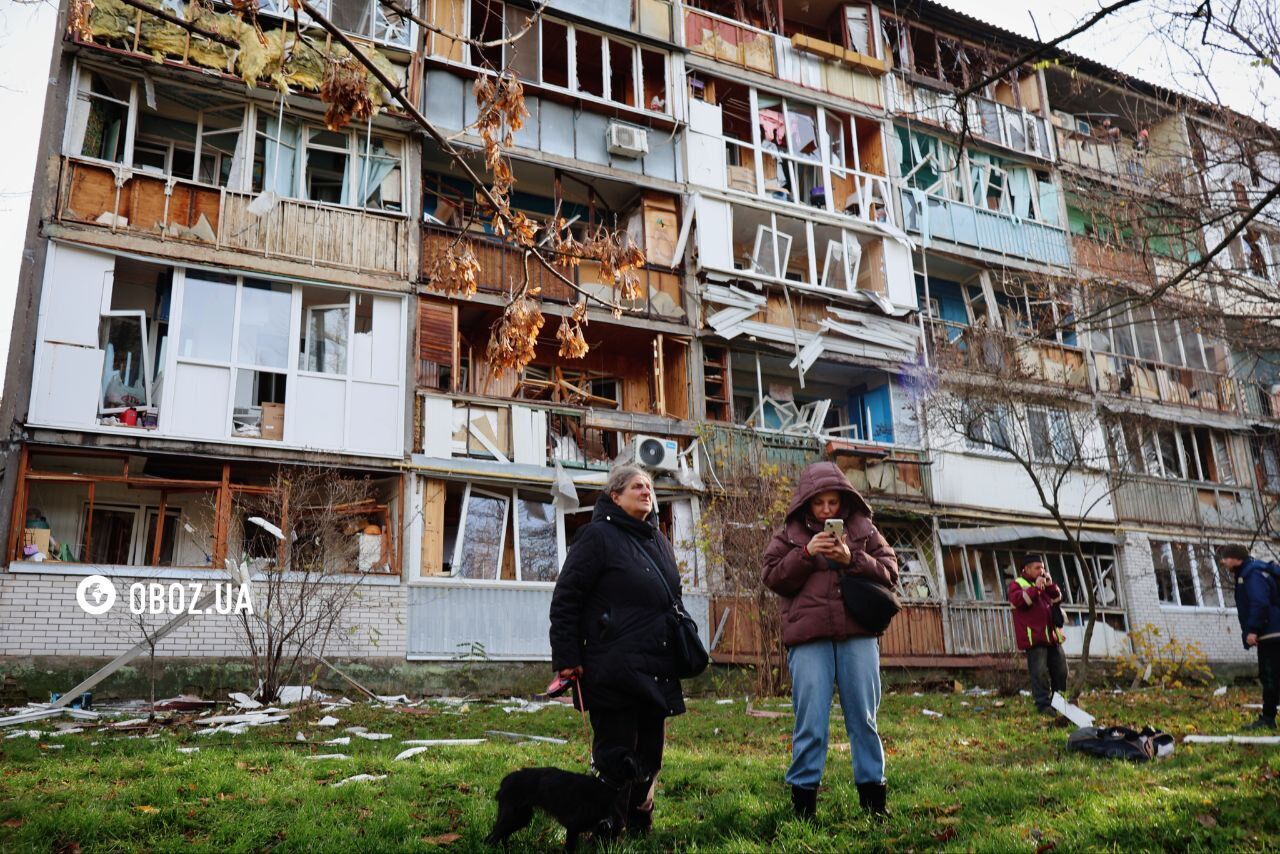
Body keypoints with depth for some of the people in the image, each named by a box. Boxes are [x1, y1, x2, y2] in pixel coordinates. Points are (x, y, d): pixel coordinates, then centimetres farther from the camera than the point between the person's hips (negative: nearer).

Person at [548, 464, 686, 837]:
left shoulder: (658, 541, 16)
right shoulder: (598, 536, -7)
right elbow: (565, 600, -10)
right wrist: (567, 659, -14)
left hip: (655, 673, 8)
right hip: (613, 673, -7)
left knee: (649, 754, 13)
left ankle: (640, 830, 27)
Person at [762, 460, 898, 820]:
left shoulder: (863, 528, 11)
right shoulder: (789, 532, 8)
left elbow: (890, 571, 6)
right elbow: (772, 578, 1)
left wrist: (852, 559, -11)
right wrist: (806, 553, -12)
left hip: (857, 634, 1)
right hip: (809, 637, -1)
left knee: (864, 716, 7)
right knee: (810, 720, 0)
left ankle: (872, 789, 19)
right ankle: (803, 794, 11)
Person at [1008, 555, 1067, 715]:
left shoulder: (1043, 583, 22)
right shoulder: (1016, 584, -1)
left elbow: (1058, 598, 19)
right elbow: (1017, 600, -19)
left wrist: (1050, 585, 3)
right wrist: (1035, 588, -20)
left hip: (1051, 635, 7)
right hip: (1034, 637, -7)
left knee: (1060, 670, 9)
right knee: (1040, 672, -11)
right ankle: (1043, 704, -8)